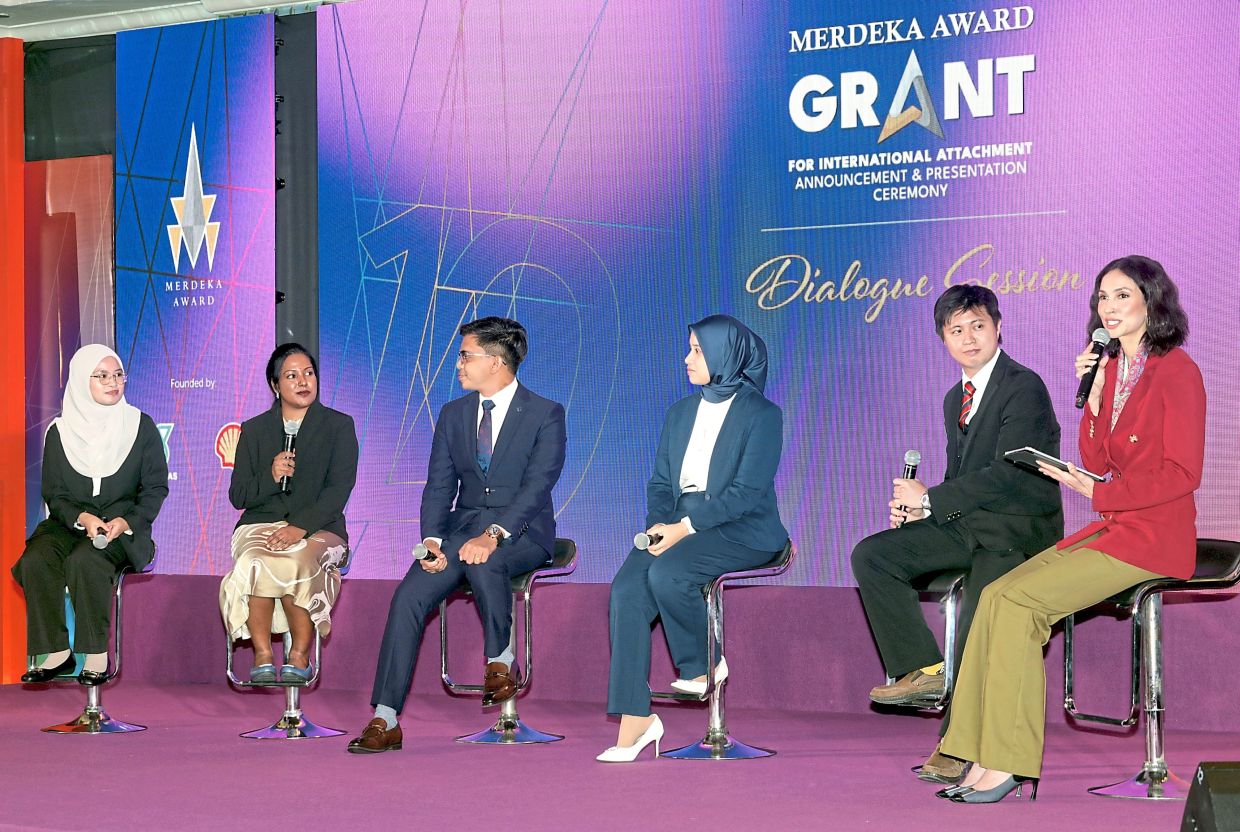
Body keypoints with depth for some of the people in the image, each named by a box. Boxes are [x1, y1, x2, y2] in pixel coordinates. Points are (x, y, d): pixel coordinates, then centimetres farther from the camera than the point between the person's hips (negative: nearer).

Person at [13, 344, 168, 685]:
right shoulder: (60, 432, 7)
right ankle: (57, 653, -20)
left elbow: (156, 487, 2)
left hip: (124, 527, -2)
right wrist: (83, 518, -16)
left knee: (84, 560, -34)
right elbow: (53, 494, 5)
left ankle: (97, 655, -25)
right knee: (35, 561, -28)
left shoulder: (141, 426, 4)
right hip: (69, 525, 3)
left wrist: (124, 522, -15)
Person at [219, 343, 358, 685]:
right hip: (260, 524, 2)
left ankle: (300, 657, -24)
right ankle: (262, 657, -28)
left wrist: (300, 527, -18)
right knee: (255, 563, -34)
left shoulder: (339, 426, 9)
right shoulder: (253, 430, 16)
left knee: (296, 563, -36)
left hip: (318, 527, -2)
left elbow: (339, 489, -4)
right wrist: (270, 477, -10)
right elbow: (238, 496, 11)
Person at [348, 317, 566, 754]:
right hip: (464, 525, 5)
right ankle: (385, 721, -20)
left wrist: (494, 535, -29)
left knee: (484, 563, -39)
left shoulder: (545, 414, -4)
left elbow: (537, 486, -15)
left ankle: (501, 661, -14)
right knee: (409, 596, -20)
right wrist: (432, 540, -11)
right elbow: (438, 488, 8)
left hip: (521, 531, -4)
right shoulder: (454, 414, 12)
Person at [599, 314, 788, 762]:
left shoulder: (762, 414, -2)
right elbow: (661, 482, 16)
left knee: (666, 573, -33)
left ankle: (704, 664, -6)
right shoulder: (681, 412, 18)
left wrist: (685, 527, -19)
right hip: (677, 526, 6)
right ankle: (635, 718, -23)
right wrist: (658, 525, -6)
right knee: (627, 589, -22)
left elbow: (746, 492, -12)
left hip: (741, 531, -6)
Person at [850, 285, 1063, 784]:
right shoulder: (955, 399, 17)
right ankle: (922, 669, -6)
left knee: (981, 611, -29)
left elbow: (1006, 475, -19)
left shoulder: (1024, 387, -10)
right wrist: (918, 507, -1)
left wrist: (929, 500, -14)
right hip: (968, 523, 8)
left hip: (1021, 527, -8)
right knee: (871, 556, -7)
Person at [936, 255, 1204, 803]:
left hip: (1154, 537, -8)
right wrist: (1092, 396, 0)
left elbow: (1182, 473, -14)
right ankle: (985, 757, -16)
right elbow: (1098, 465, 12)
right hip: (1111, 530, 8)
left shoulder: (1175, 370, -9)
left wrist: (1098, 493, -15)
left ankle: (1008, 762, -16)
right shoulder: (1110, 368, 15)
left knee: (1019, 601, -21)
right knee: (997, 594, -12)